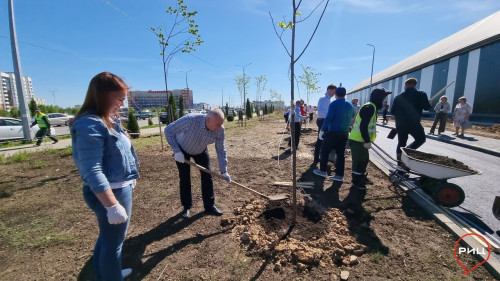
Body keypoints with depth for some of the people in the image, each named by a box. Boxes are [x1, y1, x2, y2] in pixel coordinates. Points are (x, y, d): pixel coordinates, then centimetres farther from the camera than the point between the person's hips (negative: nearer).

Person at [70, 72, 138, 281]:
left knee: (107, 238, 26)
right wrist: (112, 205, -28)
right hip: (110, 193, -10)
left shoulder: (108, 121, 6)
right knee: (113, 242, 9)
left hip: (119, 188, 10)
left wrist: (127, 181, 22)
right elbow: (92, 172, -27)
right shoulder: (90, 125, -23)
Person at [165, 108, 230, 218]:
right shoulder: (190, 120, -42)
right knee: (184, 178, 1)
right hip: (182, 149, -3)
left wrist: (223, 171, -20)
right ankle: (186, 207, 19)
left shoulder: (220, 130, -29)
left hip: (201, 150, 3)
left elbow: (221, 150, -17)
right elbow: (168, 130, -30)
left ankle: (209, 206, 12)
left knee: (207, 175, -1)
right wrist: (176, 151, -34)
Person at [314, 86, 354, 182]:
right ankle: (339, 175, 11)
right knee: (340, 154, 9)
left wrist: (322, 131, -13)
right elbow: (352, 118, 17)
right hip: (344, 133, 6)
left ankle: (322, 170, 15)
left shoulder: (334, 104, -11)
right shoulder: (350, 105, 8)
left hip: (333, 132, -6)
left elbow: (328, 118, -17)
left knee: (324, 151, 8)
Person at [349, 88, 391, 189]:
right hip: (358, 140, -10)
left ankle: (362, 178, 38)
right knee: (359, 160, 1)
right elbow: (363, 126, -25)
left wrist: (367, 140, 19)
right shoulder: (369, 107, -18)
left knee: (364, 159, 21)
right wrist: (367, 141, -23)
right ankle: (356, 181, 15)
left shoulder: (371, 107, 15)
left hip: (361, 140, 10)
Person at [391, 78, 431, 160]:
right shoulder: (421, 95, -5)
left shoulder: (398, 97, 2)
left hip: (400, 124, 3)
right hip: (414, 124, -3)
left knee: (401, 143, 14)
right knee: (421, 139, 19)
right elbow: (427, 107, 2)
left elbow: (393, 112, 6)